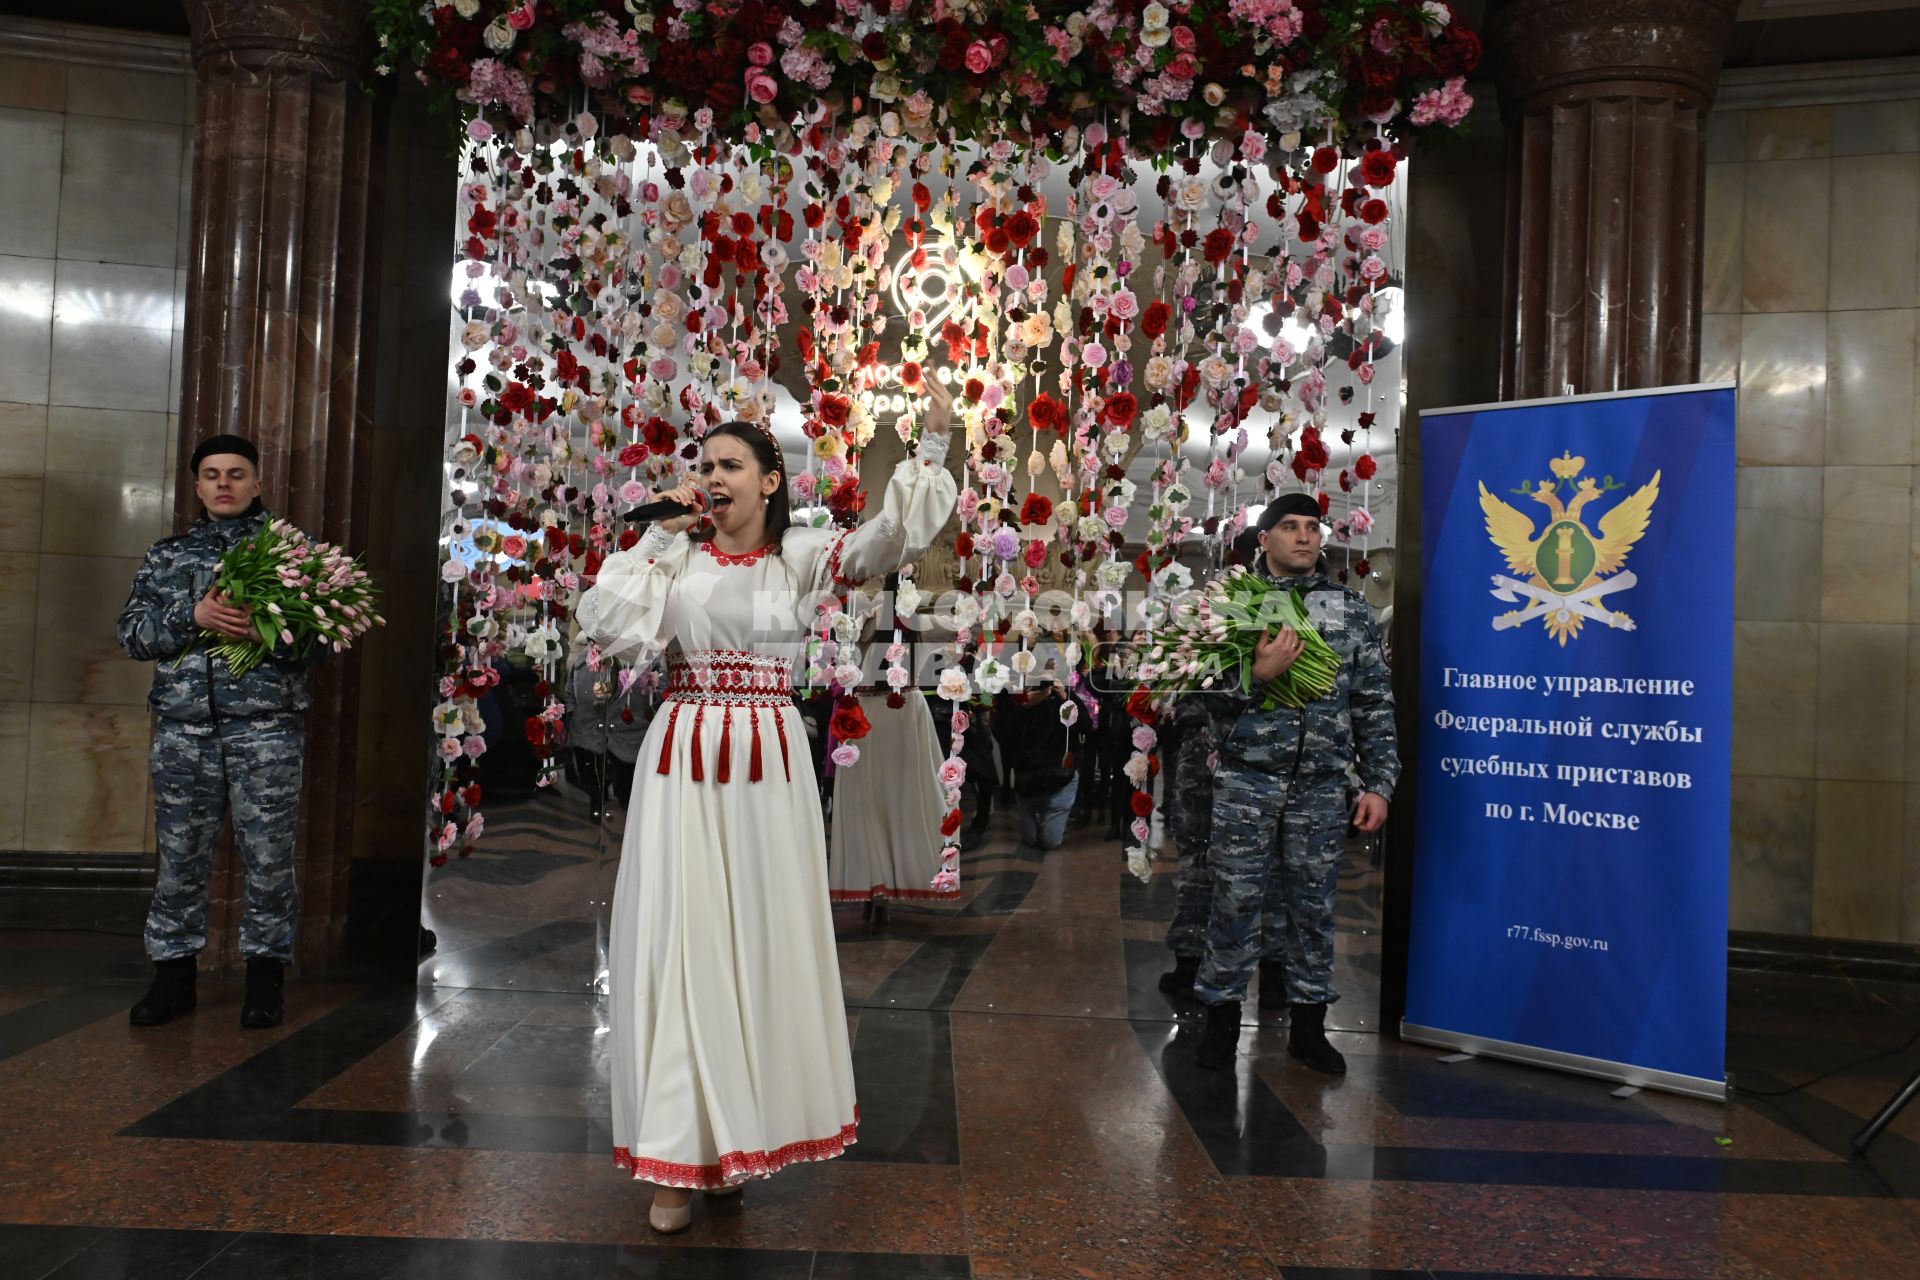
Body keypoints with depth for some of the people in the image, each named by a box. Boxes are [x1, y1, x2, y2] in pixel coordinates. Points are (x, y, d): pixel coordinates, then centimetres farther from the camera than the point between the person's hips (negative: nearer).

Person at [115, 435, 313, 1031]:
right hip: (183, 727, 3)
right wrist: (193, 615, -10)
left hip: (266, 725, -3)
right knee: (180, 855, 6)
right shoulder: (166, 555, 18)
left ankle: (265, 975, 11)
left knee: (269, 857, -1)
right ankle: (174, 975, 18)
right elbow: (132, 632, 8)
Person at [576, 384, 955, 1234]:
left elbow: (888, 541, -9)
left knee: (762, 939, 6)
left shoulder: (801, 555, 4)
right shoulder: (678, 554, 7)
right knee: (678, 938, -1)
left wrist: (931, 447, -17)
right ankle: (678, 1152, 8)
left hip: (769, 761, 0)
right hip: (682, 757, 0)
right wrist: (658, 538, -2)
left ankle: (741, 1135, 22)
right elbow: (606, 626, -3)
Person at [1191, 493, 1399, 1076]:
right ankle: (1222, 1015, 18)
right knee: (1237, 901, 4)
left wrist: (1378, 783, 1)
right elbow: (1211, 696, -2)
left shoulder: (1352, 610, 8)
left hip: (1321, 787, 2)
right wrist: (1258, 672, -21)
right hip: (1247, 781, -2)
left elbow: (1374, 704, 7)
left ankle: (1308, 1023, 23)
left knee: (1313, 905, 9)